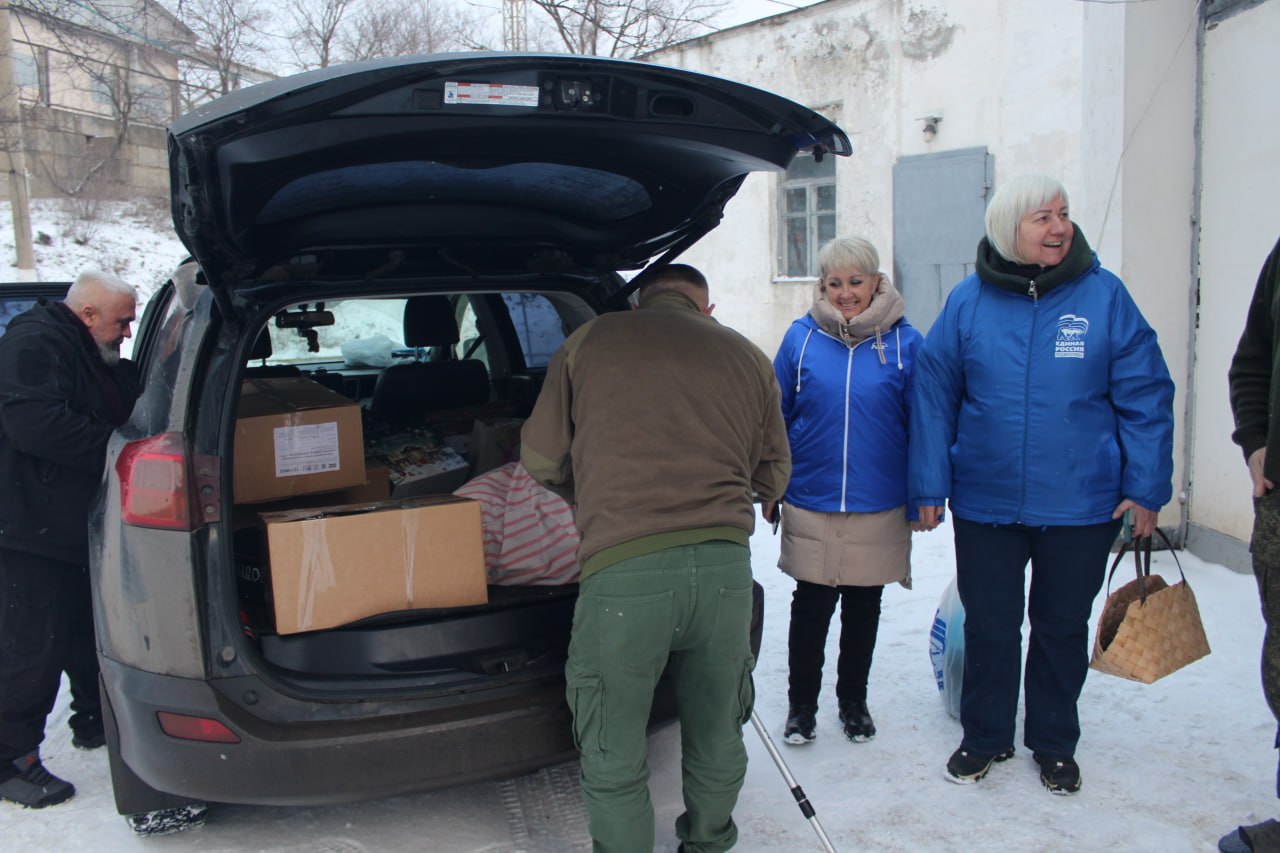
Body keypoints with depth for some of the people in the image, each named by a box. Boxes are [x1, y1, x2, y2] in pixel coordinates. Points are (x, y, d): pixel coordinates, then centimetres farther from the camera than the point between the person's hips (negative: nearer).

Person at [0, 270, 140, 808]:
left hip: (77, 529, 10)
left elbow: (127, 411, 30)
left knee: (87, 632, 20)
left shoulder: (96, 359, 16)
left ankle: (94, 722, 35)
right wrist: (114, 445, -24)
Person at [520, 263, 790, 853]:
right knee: (717, 741, 23)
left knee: (613, 760, 13)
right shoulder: (748, 356, 17)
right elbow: (773, 476, 24)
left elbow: (539, 460, 14)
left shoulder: (588, 341, 10)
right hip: (726, 564, 4)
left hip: (624, 568, -3)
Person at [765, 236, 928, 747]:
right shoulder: (801, 337, -1)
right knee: (811, 607, 6)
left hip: (880, 506, 1)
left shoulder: (904, 341, -2)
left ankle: (853, 701, 33)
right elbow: (776, 416, 4)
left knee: (864, 608, 14)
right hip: (810, 502, 0)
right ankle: (801, 704, 24)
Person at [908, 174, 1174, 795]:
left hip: (1080, 505, 0)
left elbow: (1145, 396, -1)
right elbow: (933, 396, 0)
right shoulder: (969, 301, -2)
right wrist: (929, 485, -3)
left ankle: (1054, 744, 35)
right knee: (988, 626, 12)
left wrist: (1145, 488, -5)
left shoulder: (1104, 295, -4)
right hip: (984, 504, 0)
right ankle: (985, 737, 33)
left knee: (1062, 626, 15)